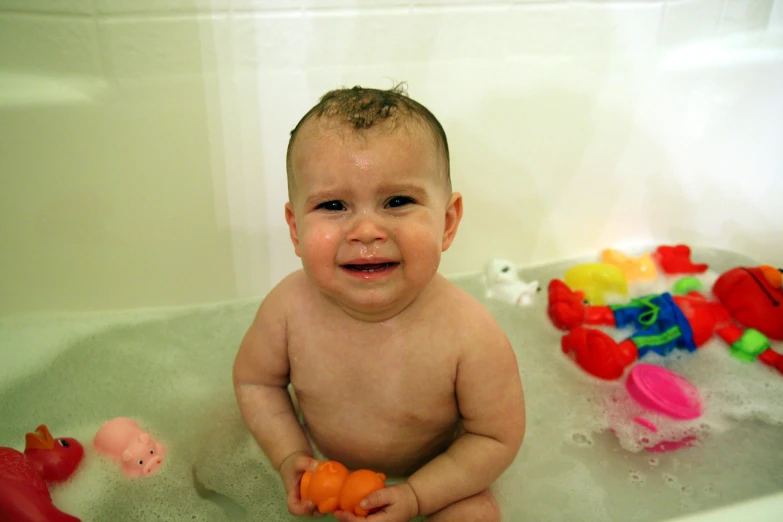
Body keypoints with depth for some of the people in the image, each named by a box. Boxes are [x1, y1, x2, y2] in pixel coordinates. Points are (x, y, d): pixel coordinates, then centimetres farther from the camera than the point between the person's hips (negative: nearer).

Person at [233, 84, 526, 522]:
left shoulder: (472, 335, -34)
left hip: (432, 474, -1)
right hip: (320, 458, 2)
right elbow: (254, 380, -7)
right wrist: (291, 457, -17)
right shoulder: (290, 308, -27)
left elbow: (498, 438, -19)